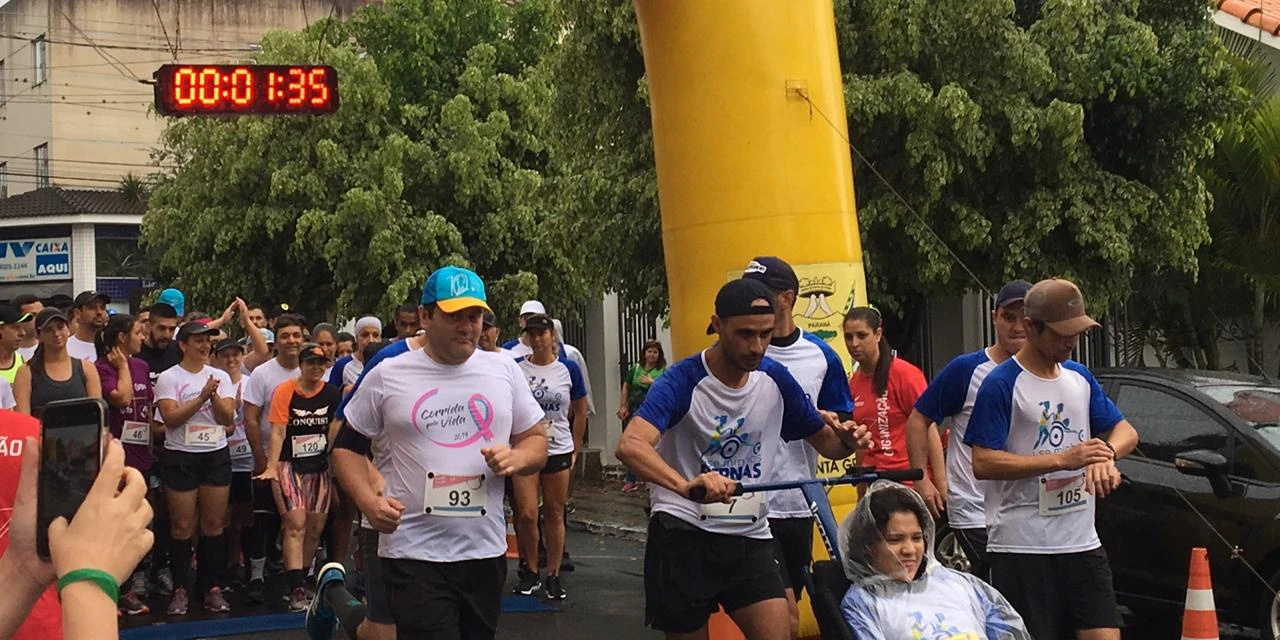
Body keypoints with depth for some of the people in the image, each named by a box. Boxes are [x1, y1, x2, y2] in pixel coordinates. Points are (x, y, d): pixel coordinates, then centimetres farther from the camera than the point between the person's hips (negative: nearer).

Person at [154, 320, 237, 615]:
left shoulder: (220, 377, 9)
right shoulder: (168, 378, -1)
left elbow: (228, 418, 1)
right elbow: (171, 418, -13)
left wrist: (214, 395, -14)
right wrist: (202, 397, -17)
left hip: (216, 455, 3)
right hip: (181, 455, -3)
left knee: (214, 524, 4)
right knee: (183, 526, -2)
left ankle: (211, 588, 12)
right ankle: (180, 589, 6)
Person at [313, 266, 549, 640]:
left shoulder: (504, 370, 6)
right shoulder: (387, 376, 0)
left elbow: (536, 441, 13)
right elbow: (348, 447, 6)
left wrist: (517, 458, -11)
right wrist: (369, 501, -11)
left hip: (486, 550, 4)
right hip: (414, 552, -4)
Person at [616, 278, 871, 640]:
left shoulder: (776, 380, 2)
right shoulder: (683, 381, -15)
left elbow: (826, 443, 13)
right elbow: (630, 446, -32)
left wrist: (847, 440, -13)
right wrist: (686, 485, -51)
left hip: (750, 539, 4)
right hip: (683, 537, -4)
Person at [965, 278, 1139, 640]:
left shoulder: (1080, 377, 12)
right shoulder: (1002, 384, -9)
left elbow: (1126, 431, 14)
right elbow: (983, 463, -16)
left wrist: (1106, 454, -11)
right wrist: (1064, 459, -21)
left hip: (1082, 542, 6)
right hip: (1021, 547, -6)